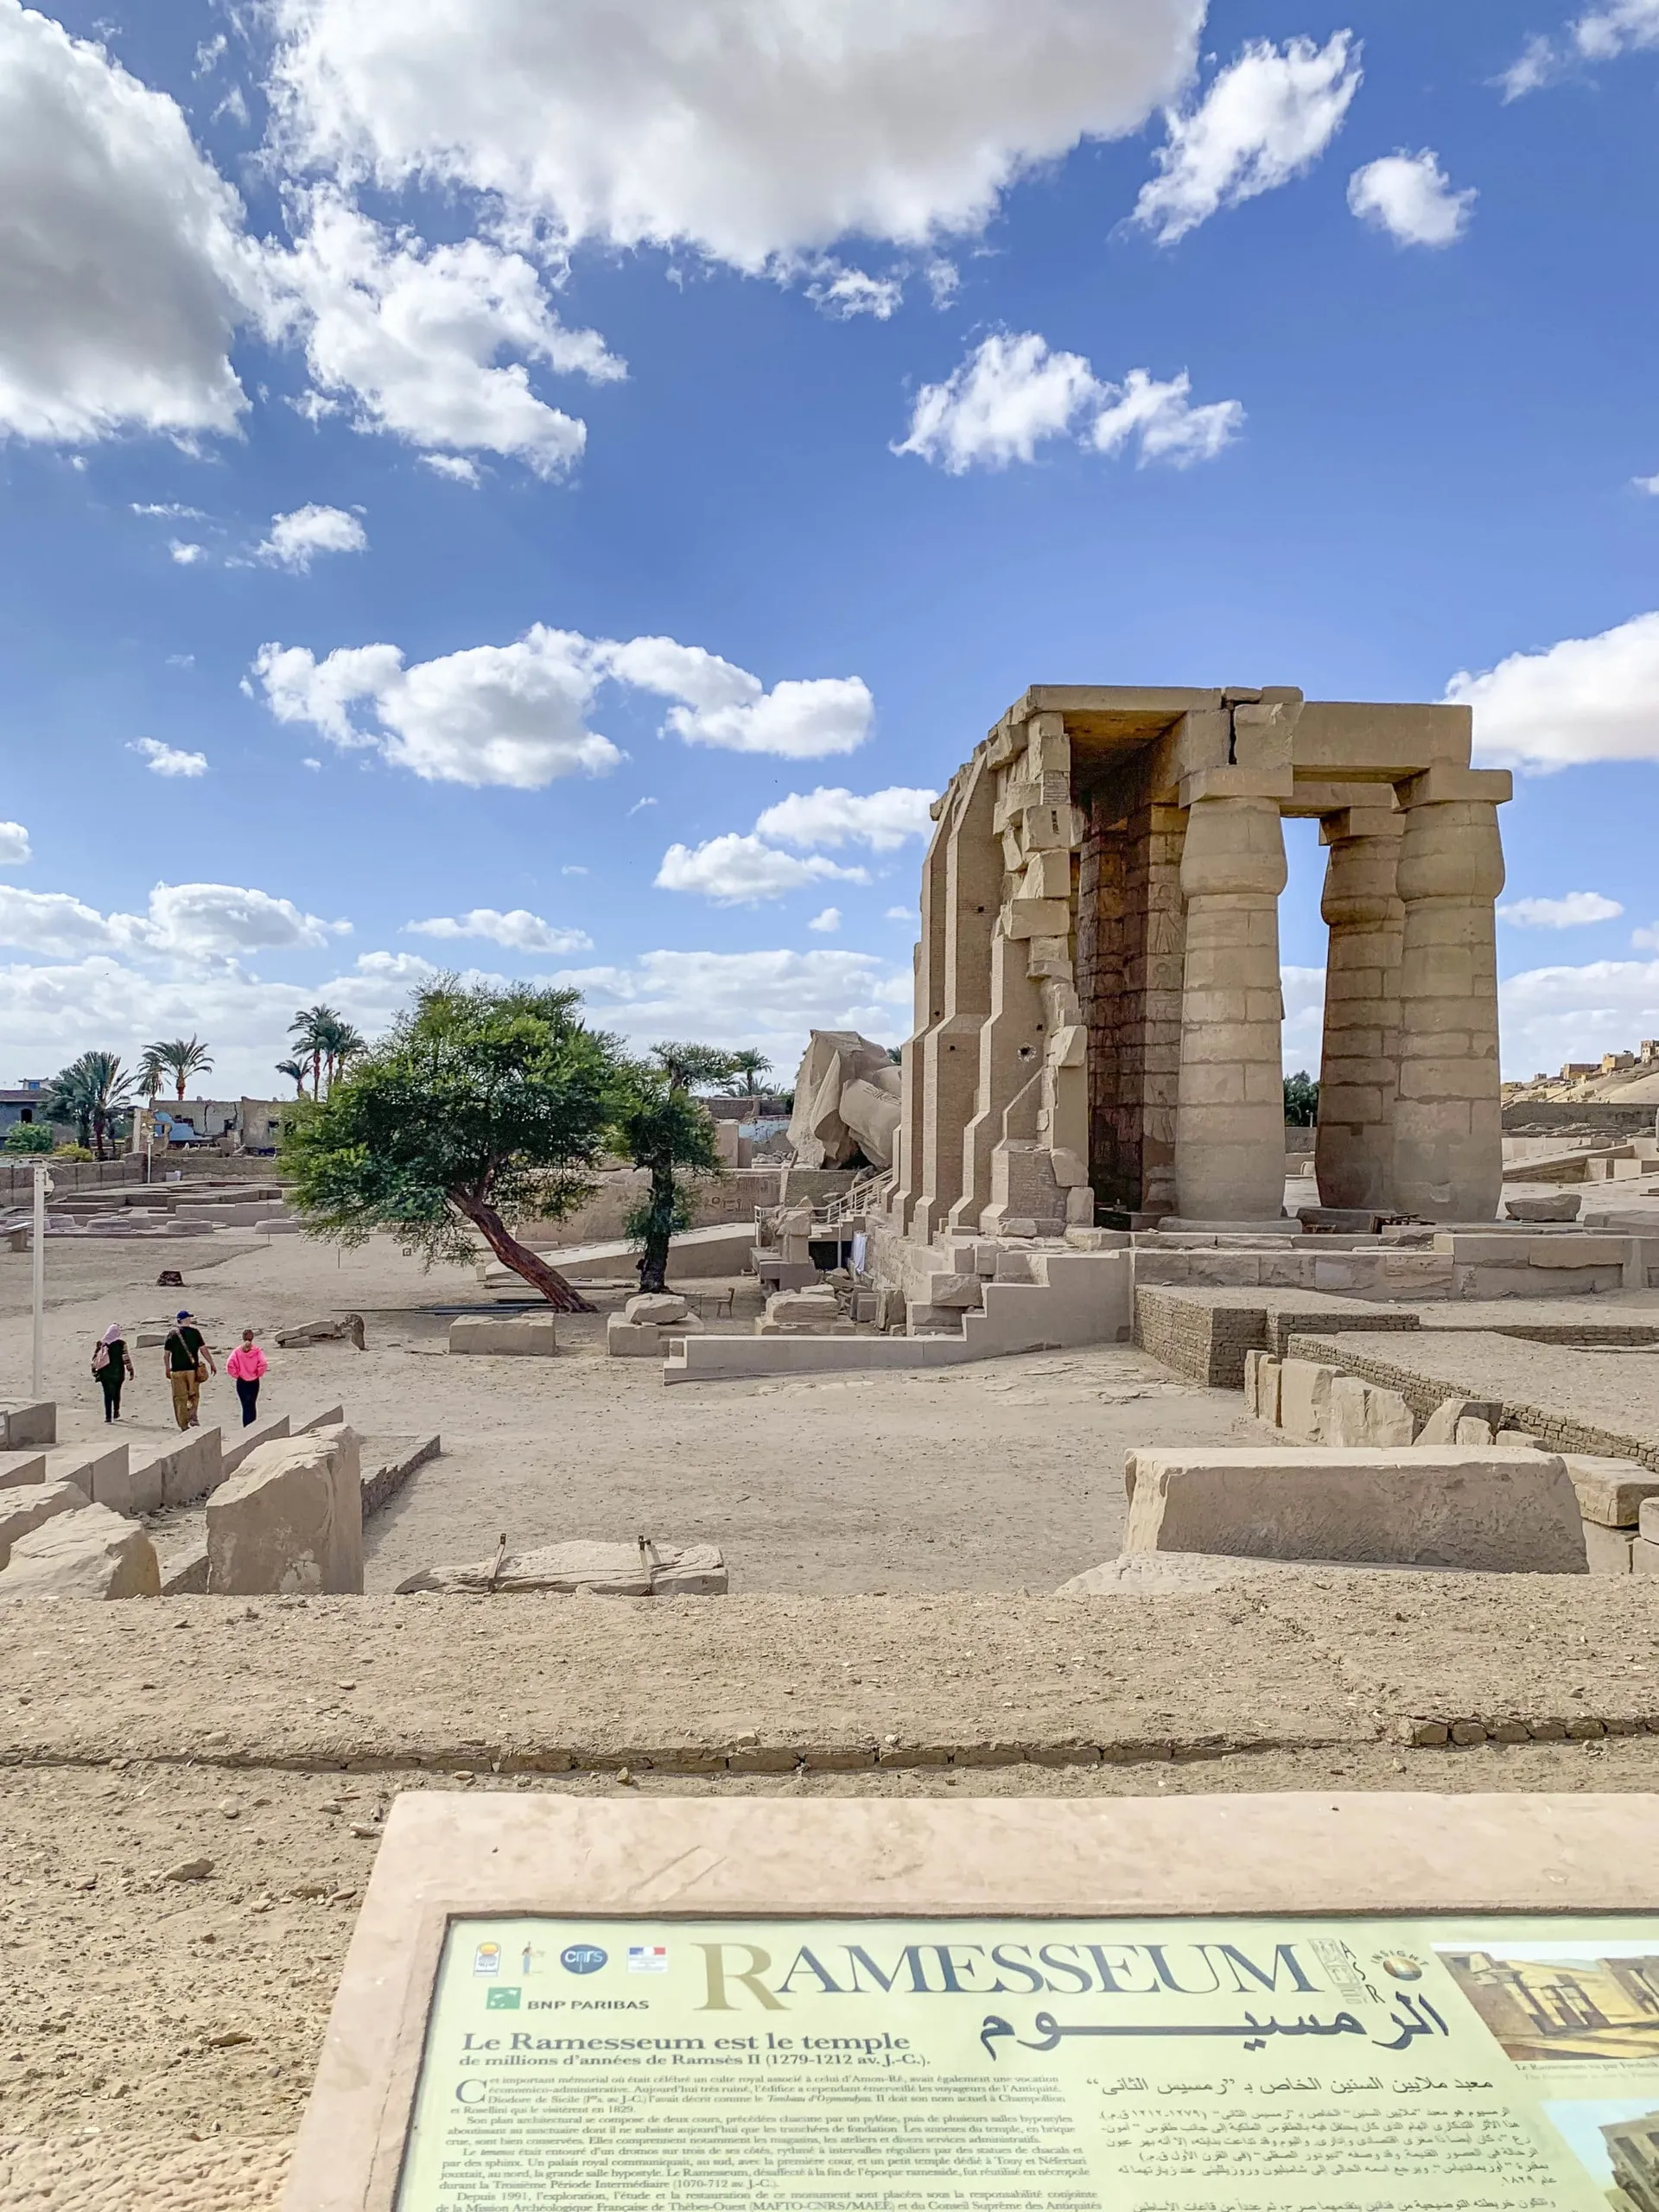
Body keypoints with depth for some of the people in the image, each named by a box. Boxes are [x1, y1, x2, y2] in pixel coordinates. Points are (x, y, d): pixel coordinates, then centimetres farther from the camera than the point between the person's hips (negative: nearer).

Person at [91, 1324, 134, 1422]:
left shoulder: (100, 1343, 0)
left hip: (105, 1372, 1)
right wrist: (130, 1370, -5)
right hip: (118, 1372, -1)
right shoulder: (121, 1343, -8)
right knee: (116, 1393, 17)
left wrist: (93, 1369, 11)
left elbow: (95, 1357, 2)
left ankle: (108, 1416, -3)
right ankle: (116, 1413, 25)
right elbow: (126, 1357, -10)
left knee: (108, 1394, 3)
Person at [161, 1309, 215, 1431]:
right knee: (194, 1395, 16)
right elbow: (204, 1350, -3)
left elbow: (166, 1354, 3)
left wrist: (168, 1370, 15)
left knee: (180, 1398, 7)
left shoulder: (172, 1333, 1)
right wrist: (212, 1364, 5)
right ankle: (193, 1417, -4)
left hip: (177, 1371, 0)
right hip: (193, 1369, 0)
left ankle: (184, 1425, 7)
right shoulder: (195, 1332, -2)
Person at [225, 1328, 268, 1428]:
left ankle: (246, 1427, -1)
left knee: (245, 1405, 4)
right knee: (252, 1405, 15)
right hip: (254, 1381, 0)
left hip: (241, 1382, 0)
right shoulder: (256, 1350, -7)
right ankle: (252, 1426, 17)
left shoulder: (238, 1350, -6)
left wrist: (236, 1375, -2)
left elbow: (230, 1364, -16)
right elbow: (263, 1363, -19)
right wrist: (258, 1374, -3)